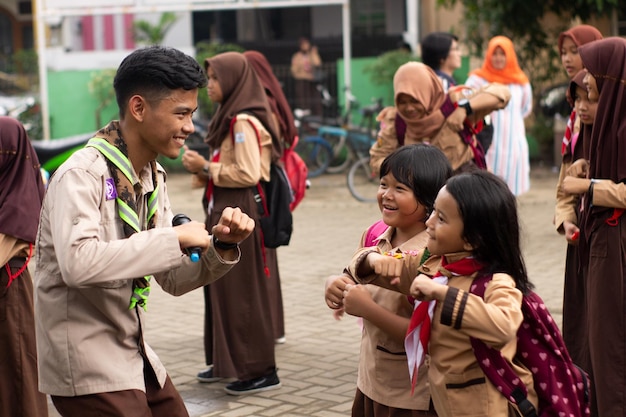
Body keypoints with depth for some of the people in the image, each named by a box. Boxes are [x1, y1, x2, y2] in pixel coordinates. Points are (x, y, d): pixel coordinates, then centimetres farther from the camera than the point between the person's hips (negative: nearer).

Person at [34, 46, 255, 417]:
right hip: (85, 364, -8)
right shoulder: (82, 174, -18)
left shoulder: (153, 177, 8)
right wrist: (174, 238, -27)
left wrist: (221, 245, -8)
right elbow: (78, 263, -34)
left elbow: (174, 279, 10)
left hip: (134, 357, 8)